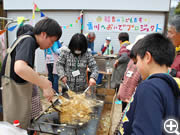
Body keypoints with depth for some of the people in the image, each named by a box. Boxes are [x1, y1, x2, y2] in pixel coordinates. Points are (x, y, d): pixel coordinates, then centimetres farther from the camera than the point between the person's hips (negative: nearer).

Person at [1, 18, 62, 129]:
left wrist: (39, 78, 3)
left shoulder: (27, 40, 8)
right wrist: (45, 85, -32)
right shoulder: (28, 41, -22)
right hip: (15, 93, -9)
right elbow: (20, 68, -41)